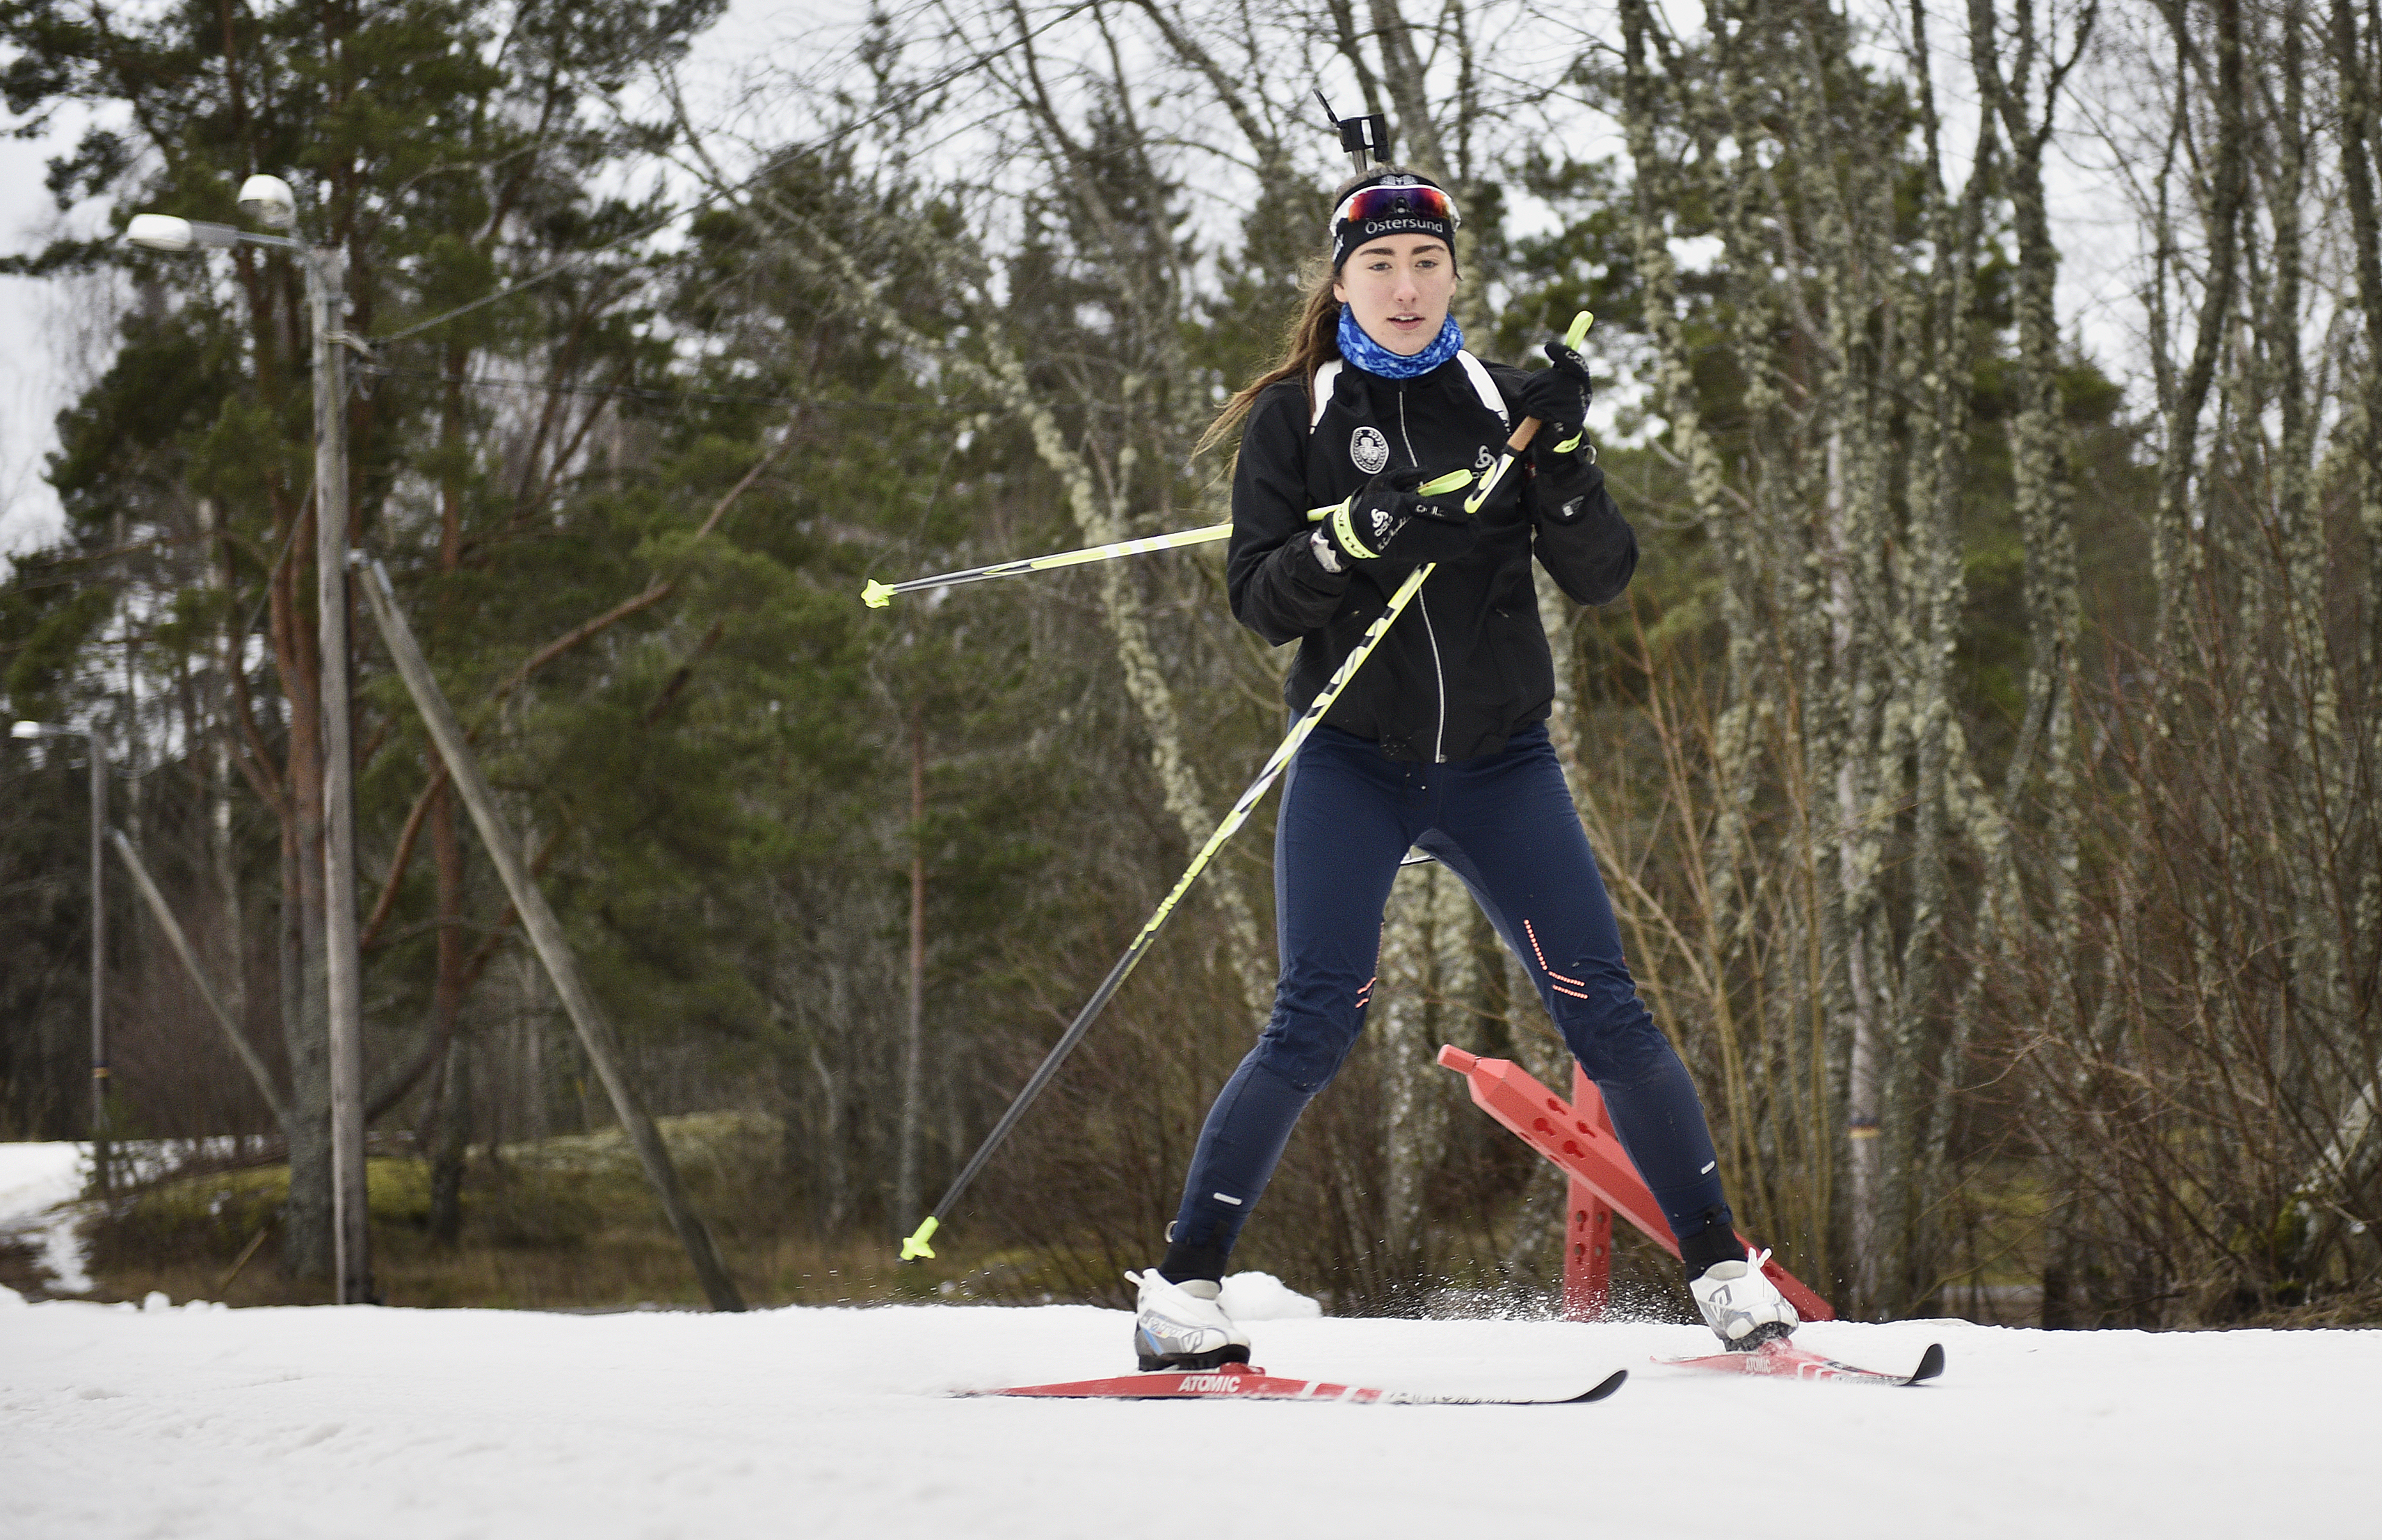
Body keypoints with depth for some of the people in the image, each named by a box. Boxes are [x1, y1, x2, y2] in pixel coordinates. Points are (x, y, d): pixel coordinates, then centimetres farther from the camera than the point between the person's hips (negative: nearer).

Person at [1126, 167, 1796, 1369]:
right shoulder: (1295, 415, 3)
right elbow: (1259, 603, -4)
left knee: (1604, 1011, -4)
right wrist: (1349, 537, -22)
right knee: (1313, 1027, -13)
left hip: (1500, 763, 2)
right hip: (1351, 762, -2)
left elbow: (1602, 581, 1)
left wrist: (1564, 458, -15)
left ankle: (1722, 1269, 4)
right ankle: (1182, 1282, -4)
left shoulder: (1503, 404, 7)